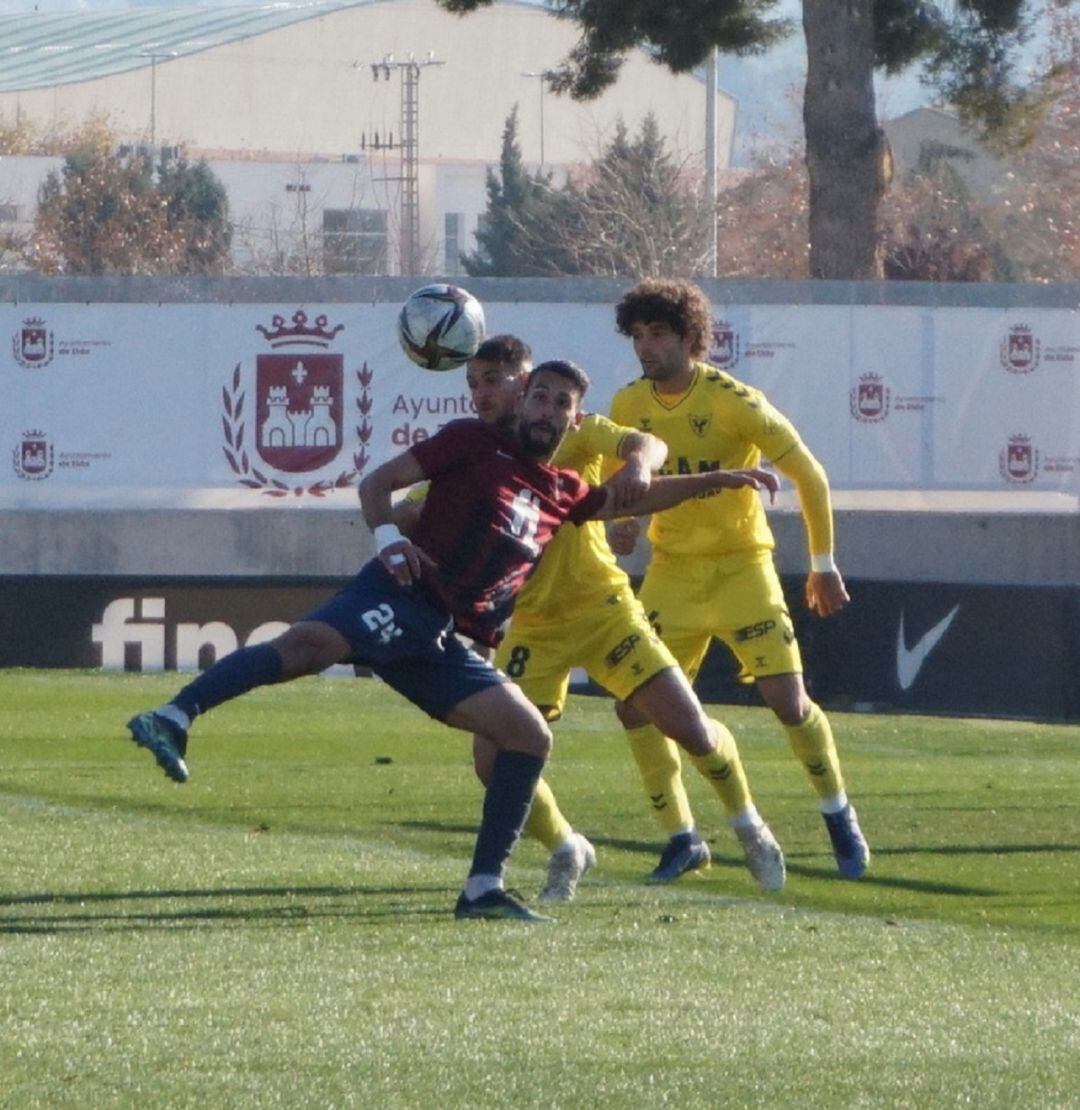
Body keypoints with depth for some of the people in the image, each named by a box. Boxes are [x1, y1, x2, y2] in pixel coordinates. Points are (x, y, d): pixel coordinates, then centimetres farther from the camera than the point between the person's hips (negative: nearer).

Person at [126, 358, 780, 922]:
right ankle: (174, 719, -43)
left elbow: (634, 497, 41)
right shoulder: (476, 444, 9)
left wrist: (722, 481, 39)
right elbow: (379, 482, 5)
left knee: (529, 735, -1)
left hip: (444, 642, 7)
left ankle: (484, 888, 2)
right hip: (402, 598, -7)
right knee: (311, 643, -35)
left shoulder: (565, 495, 25)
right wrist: (388, 538, -13)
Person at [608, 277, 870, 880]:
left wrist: (823, 564, -7)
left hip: (741, 564, -4)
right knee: (635, 703, -6)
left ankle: (840, 815, 11)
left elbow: (809, 476, -11)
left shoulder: (735, 402, -17)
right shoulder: (629, 405, -3)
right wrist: (622, 524, 1)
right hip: (672, 570, 4)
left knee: (788, 699, -12)